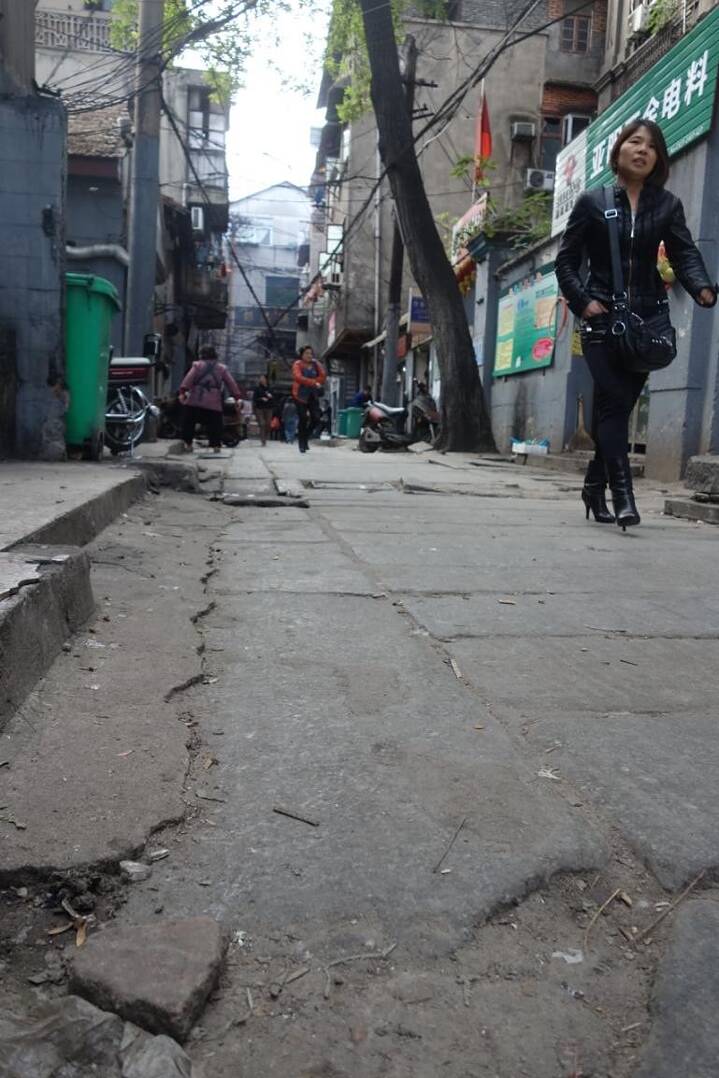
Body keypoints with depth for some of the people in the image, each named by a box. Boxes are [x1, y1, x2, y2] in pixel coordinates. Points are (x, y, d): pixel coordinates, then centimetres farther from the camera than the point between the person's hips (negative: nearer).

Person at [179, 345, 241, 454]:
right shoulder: (222, 368, 12)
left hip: (194, 401, -1)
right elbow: (231, 383, 9)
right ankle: (216, 445, 0)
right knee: (214, 425, 7)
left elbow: (188, 379, -7)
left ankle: (188, 444, 11)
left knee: (188, 423, 11)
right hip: (213, 403, 1)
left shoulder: (197, 365, 6)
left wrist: (182, 391, -13)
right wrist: (237, 397, 10)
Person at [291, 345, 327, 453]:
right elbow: (298, 377, -18)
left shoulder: (315, 365, 11)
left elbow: (323, 376, 1)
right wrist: (314, 382, -23)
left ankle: (306, 437, 18)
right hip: (300, 395, -4)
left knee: (315, 417, -6)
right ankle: (302, 443, 5)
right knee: (303, 418, -7)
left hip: (312, 395, 4)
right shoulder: (297, 364, -3)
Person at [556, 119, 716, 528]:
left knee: (618, 405, 5)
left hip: (647, 319, 2)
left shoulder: (668, 205, 10)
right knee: (615, 403, -13)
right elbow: (567, 260, 6)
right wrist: (581, 301, -9)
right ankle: (622, 493, -15)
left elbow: (685, 253, 0)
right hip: (603, 318, -2)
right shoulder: (592, 202, 5)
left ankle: (596, 486, 19)